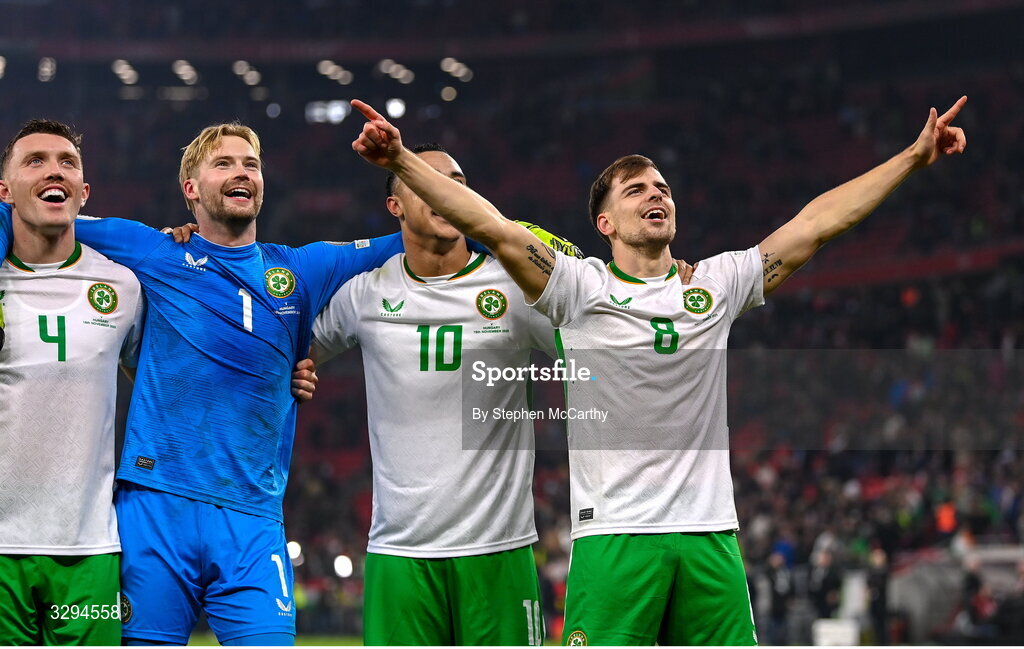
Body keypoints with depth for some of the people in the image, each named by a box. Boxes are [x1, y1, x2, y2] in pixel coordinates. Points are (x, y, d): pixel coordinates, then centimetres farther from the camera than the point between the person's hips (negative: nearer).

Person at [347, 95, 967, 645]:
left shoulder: (717, 284, 11)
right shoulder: (580, 287, 3)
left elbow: (818, 223, 11)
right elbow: (491, 226, -7)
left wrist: (914, 158, 10)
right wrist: (400, 159, -18)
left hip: (710, 535, 3)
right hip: (614, 533, -3)